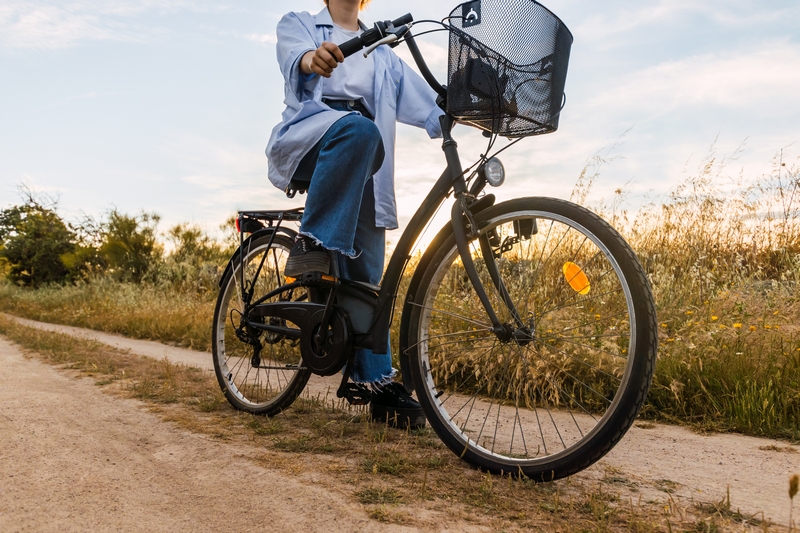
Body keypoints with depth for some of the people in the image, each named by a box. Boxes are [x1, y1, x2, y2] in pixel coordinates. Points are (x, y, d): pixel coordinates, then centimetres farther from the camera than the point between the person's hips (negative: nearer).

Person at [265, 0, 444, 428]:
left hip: (362, 167, 3)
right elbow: (294, 56, -9)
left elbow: (418, 94, 12)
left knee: (365, 273, -6)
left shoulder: (380, 52, 28)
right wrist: (313, 58, -34)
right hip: (307, 144, -3)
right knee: (357, 128, -37)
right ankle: (312, 244, -34)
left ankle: (380, 383, -4)